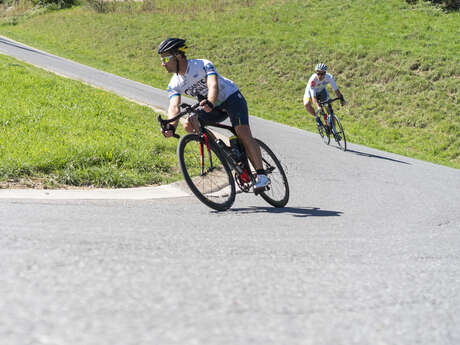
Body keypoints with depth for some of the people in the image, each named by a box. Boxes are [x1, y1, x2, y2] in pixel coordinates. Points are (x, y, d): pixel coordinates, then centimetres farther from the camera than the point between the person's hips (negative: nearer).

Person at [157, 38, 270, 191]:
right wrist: (171, 126, -47)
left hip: (231, 97, -6)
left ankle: (261, 175, -20)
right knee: (189, 124, -19)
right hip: (212, 108, 6)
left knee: (243, 134, -25)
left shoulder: (203, 65, -25)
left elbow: (213, 85, -42)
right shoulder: (174, 85, -10)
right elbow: (174, 106, -25)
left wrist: (209, 103, -64)